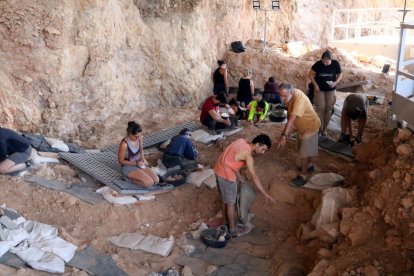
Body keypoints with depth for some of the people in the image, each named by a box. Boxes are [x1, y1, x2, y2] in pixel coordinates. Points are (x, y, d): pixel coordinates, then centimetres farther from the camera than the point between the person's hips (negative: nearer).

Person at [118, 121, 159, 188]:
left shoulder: (139, 138, -9)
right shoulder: (124, 144, -28)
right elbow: (121, 161, -17)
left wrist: (143, 159, -5)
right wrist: (136, 163, -22)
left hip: (139, 164, 7)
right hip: (128, 167, -7)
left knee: (156, 180, -8)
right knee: (149, 183, -22)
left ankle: (137, 177, 8)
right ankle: (131, 179, -1)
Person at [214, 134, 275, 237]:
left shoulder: (242, 142, 6)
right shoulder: (248, 155, -20)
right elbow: (254, 177, -21)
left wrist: (239, 177, 20)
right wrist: (266, 194, -17)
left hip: (219, 171, 9)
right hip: (226, 175, -9)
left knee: (225, 200, 23)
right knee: (231, 203, 7)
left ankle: (226, 223, 38)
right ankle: (232, 229, 22)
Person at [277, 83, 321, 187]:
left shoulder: (299, 99, -37)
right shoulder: (290, 96, -11)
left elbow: (292, 119, -46)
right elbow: (290, 114, 2)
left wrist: (284, 135, -52)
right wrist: (289, 129, 3)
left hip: (310, 126, -9)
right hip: (301, 126, 9)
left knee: (304, 152, -2)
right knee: (304, 148, 24)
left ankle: (303, 176, 9)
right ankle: (309, 166, 45)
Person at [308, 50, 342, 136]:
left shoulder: (336, 64, -14)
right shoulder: (318, 64, -17)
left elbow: (340, 74, 0)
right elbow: (310, 74, -6)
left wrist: (336, 82, -18)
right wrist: (315, 85, -15)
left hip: (331, 90, 2)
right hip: (319, 89, -2)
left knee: (328, 109, 6)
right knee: (320, 108, -6)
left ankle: (324, 128, 19)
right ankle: (319, 128, 5)